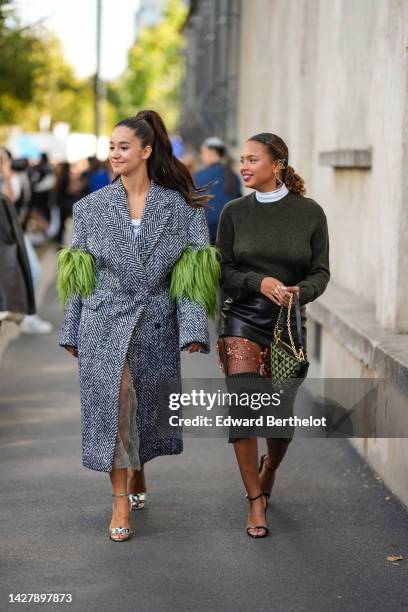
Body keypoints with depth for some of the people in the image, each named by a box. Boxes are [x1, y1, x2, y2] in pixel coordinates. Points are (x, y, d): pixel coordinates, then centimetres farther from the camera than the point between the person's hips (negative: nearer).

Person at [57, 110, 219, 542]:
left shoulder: (181, 207, -1)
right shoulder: (92, 207, 3)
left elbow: (193, 274, -4)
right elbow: (80, 276, 7)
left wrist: (193, 328, -14)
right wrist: (72, 332, 6)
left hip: (156, 324, 0)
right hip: (105, 323, 0)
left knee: (147, 405, 13)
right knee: (113, 402, -10)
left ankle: (136, 472, 41)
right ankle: (121, 504, -2)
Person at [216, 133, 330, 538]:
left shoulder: (309, 212, 0)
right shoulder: (235, 212, 2)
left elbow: (320, 271, 2)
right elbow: (223, 271, 1)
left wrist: (300, 291, -19)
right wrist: (259, 282, -17)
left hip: (289, 323, 1)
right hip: (241, 320, 0)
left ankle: (268, 473, 41)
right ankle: (255, 502, 0)